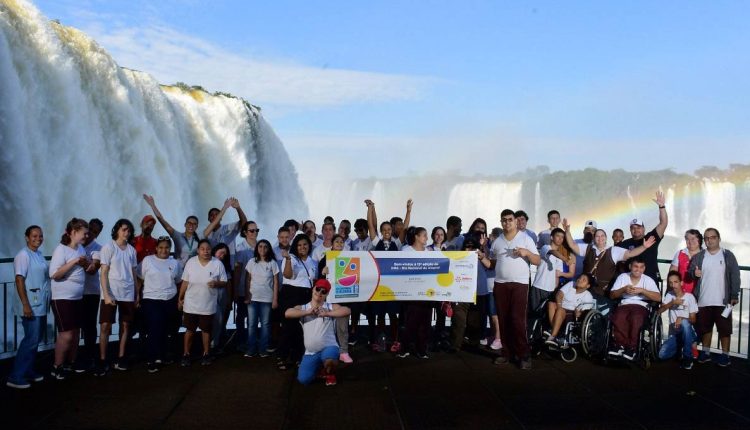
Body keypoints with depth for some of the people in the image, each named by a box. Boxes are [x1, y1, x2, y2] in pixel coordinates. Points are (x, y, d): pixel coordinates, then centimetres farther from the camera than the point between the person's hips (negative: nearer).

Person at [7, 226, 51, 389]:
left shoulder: (39, 254, 12)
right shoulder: (23, 255, -12)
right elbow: (19, 280, -17)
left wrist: (47, 301, 16)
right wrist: (25, 305, -22)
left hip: (41, 304, 8)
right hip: (31, 305, -8)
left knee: (35, 339, 13)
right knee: (31, 339, -10)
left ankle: (28, 371, 23)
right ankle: (15, 377, -5)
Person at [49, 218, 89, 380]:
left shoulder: (80, 248, 9)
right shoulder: (61, 249, -15)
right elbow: (54, 274, -23)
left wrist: (86, 263, -5)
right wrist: (74, 261, -25)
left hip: (78, 298, 8)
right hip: (62, 298, -8)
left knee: (76, 332, 12)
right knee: (66, 335, -6)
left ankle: (71, 364, 24)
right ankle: (56, 367, 7)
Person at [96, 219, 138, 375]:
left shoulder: (131, 249, 9)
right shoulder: (108, 247, -4)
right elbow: (103, 273, -7)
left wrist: (137, 293, 9)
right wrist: (106, 294, -16)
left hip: (128, 294, 4)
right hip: (111, 293, -4)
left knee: (125, 325, 5)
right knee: (105, 326, -5)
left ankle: (121, 359, 12)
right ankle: (102, 361, 1)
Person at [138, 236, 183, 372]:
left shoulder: (175, 263, 9)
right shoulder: (147, 260, -2)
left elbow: (179, 282, 17)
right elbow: (139, 279, 0)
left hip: (170, 301, 4)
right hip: (151, 300, -4)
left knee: (165, 331, 8)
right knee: (155, 329, -10)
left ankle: (162, 356, 20)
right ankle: (151, 360, -5)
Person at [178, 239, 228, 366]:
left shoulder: (218, 264, -9)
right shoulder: (191, 262, -5)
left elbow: (224, 283, -3)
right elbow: (185, 282, 2)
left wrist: (216, 283, -24)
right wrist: (180, 298, 5)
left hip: (208, 305, -1)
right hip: (190, 304, 1)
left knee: (206, 330, 12)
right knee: (189, 330, 10)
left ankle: (206, 354, 27)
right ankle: (186, 355, 23)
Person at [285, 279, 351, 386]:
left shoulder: (331, 307, 1)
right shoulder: (302, 308, 6)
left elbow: (346, 311, -18)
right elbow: (287, 313, -13)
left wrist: (327, 313, -22)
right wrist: (308, 312, -16)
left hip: (328, 347, -3)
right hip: (310, 353, 3)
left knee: (329, 361, -37)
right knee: (304, 380, -12)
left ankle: (330, 373, 3)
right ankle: (318, 367, 23)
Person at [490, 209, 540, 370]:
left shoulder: (526, 238, 3)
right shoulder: (497, 242, 14)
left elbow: (537, 261, 1)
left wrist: (527, 253, -17)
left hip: (519, 284, -4)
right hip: (500, 284, 4)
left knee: (518, 319, -10)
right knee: (503, 320, 5)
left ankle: (524, 354, -5)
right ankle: (507, 352, 13)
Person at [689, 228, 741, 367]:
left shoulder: (728, 255, 1)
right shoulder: (699, 256, 7)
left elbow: (735, 276, -1)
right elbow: (690, 271, 2)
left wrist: (734, 295, -7)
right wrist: (694, 273, -23)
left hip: (723, 301, -2)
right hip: (704, 301, 3)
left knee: (724, 329, 2)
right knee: (705, 328, 11)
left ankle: (725, 355, 10)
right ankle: (705, 352, 23)